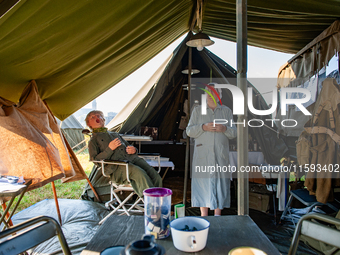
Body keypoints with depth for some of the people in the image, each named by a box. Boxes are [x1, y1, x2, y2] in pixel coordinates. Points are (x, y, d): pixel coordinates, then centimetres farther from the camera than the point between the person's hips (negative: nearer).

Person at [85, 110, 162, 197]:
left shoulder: (115, 134, 34)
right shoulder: (93, 141, 17)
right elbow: (95, 161, 3)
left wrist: (133, 150, 9)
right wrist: (110, 149, -9)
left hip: (132, 158, 6)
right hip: (116, 166, -5)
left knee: (155, 176, -21)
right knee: (140, 174, -35)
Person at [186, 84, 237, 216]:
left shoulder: (227, 111, 11)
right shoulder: (198, 110, 7)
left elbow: (234, 132, 7)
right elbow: (189, 131, 2)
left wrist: (224, 129, -14)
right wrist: (203, 127, -16)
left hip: (221, 155, 1)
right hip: (202, 154, -1)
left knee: (220, 182, 3)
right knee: (203, 183, 0)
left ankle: (217, 216, 17)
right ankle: (204, 216, 12)